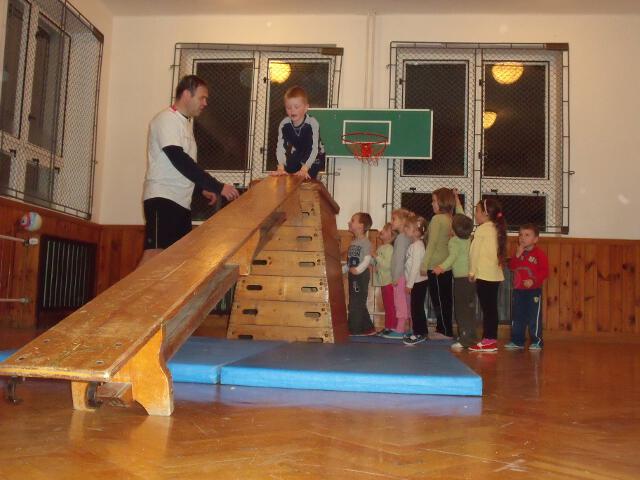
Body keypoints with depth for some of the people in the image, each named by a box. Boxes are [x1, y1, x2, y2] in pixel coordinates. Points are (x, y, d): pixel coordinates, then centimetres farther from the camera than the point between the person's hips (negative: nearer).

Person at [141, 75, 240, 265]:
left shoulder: (186, 122, 18)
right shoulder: (166, 119, -11)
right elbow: (180, 161, -21)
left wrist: (203, 187, 14)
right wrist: (218, 187, -23)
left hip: (181, 201, 10)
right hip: (162, 199, -9)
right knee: (154, 254, -18)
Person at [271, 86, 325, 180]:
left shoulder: (312, 124, -32)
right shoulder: (284, 124, -20)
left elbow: (314, 149, -37)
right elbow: (280, 147, -27)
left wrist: (304, 169, -47)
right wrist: (281, 168, -42)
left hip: (315, 156, -5)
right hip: (297, 155, 5)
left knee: (307, 176, -23)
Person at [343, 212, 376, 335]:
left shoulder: (365, 242, -11)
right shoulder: (353, 243, 15)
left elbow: (367, 259, -21)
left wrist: (358, 269, -28)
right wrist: (342, 270, 13)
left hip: (361, 275, -9)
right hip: (352, 275, 9)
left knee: (356, 303, -5)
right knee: (358, 303, 13)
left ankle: (353, 329, 1)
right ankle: (368, 328, 21)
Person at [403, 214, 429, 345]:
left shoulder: (417, 246, -17)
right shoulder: (414, 245, 12)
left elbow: (415, 266, -21)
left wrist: (409, 284, -19)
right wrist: (409, 283, 16)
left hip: (418, 282, -10)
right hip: (416, 282, 10)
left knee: (417, 307, -3)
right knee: (416, 307, 14)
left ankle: (420, 333, 4)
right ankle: (420, 332, 22)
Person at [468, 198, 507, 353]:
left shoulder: (482, 229, -9)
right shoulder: (496, 228, 14)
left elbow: (474, 252, -9)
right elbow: (497, 252, 16)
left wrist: (472, 272, 1)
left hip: (484, 275, -8)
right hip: (495, 274, 8)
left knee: (487, 308, -5)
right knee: (491, 308, 10)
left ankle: (488, 340, -3)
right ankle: (491, 339, 14)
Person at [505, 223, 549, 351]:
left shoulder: (539, 254, -7)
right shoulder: (518, 252, 10)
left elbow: (544, 271, -12)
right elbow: (511, 267, -2)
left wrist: (533, 280, -23)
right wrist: (517, 255, -14)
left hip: (533, 291, -6)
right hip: (518, 290, 6)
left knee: (534, 317, -1)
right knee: (517, 317, 10)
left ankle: (536, 342, 7)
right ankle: (517, 341, 18)